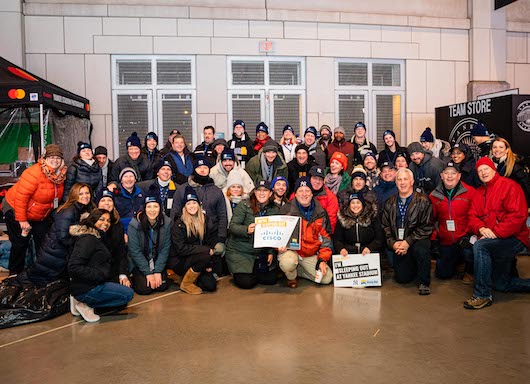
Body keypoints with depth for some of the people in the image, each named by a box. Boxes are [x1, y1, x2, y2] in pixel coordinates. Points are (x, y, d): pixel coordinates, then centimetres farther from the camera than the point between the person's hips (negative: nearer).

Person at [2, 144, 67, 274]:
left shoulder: (61, 174, -8)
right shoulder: (34, 173, -29)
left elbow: (56, 198, 8)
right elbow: (21, 197, -29)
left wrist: (50, 213, 11)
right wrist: (22, 220, -26)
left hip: (40, 215, 7)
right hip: (15, 210, -7)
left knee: (44, 242, 7)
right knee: (20, 244, 0)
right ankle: (15, 273, 17)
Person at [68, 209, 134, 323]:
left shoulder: (97, 238, 19)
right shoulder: (88, 239, -13)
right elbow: (74, 267, -22)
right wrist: (100, 275, -19)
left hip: (95, 284, 10)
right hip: (86, 288, -10)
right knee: (128, 293, -11)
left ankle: (83, 302, 5)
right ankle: (86, 305, -8)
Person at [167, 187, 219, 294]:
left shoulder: (204, 220, 4)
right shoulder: (178, 224, -13)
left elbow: (209, 241, 8)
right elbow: (181, 249, -20)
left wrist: (209, 264, -2)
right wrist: (206, 250, -22)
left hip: (197, 259, 5)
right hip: (179, 261, -5)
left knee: (211, 285, -15)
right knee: (205, 256, -31)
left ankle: (193, 275, 15)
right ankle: (186, 283, -10)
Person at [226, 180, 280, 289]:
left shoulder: (274, 210, 4)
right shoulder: (244, 205, -8)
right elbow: (232, 226, -14)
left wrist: (271, 252, -5)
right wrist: (246, 230, -33)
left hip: (261, 252, 4)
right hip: (239, 250, -4)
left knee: (271, 279, 0)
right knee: (246, 283, -13)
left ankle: (254, 271, 29)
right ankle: (236, 272, 22)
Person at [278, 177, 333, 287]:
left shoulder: (321, 213, 4)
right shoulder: (287, 210, -4)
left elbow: (325, 239, 7)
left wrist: (322, 260, -3)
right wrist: (280, 246, -21)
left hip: (311, 255, 4)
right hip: (291, 250, -3)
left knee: (327, 278, -9)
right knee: (288, 262, -36)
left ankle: (297, 270, 13)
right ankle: (291, 277, 2)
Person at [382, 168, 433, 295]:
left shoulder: (423, 201, -1)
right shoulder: (390, 203, 12)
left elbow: (426, 227, -8)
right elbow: (385, 226, 9)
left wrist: (408, 241, -17)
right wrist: (392, 243, -9)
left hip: (417, 241, -3)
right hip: (398, 245, 3)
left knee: (421, 249, -38)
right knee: (402, 278, -8)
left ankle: (424, 283, -15)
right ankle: (412, 268, 30)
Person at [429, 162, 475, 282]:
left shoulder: (470, 192, -5)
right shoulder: (434, 195, 5)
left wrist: (470, 235, -17)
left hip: (465, 237, -3)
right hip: (446, 241, 3)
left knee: (468, 252, -35)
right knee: (443, 273, 2)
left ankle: (469, 271, 2)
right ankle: (457, 260, 37)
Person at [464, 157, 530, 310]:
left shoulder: (509, 185, -8)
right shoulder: (479, 192, 14)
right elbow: (472, 216, 7)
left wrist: (496, 232, -23)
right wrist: (481, 228, -15)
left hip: (515, 238, -8)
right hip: (494, 241, 8)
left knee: (479, 246, -32)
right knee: (502, 285, 10)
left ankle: (482, 295, -24)